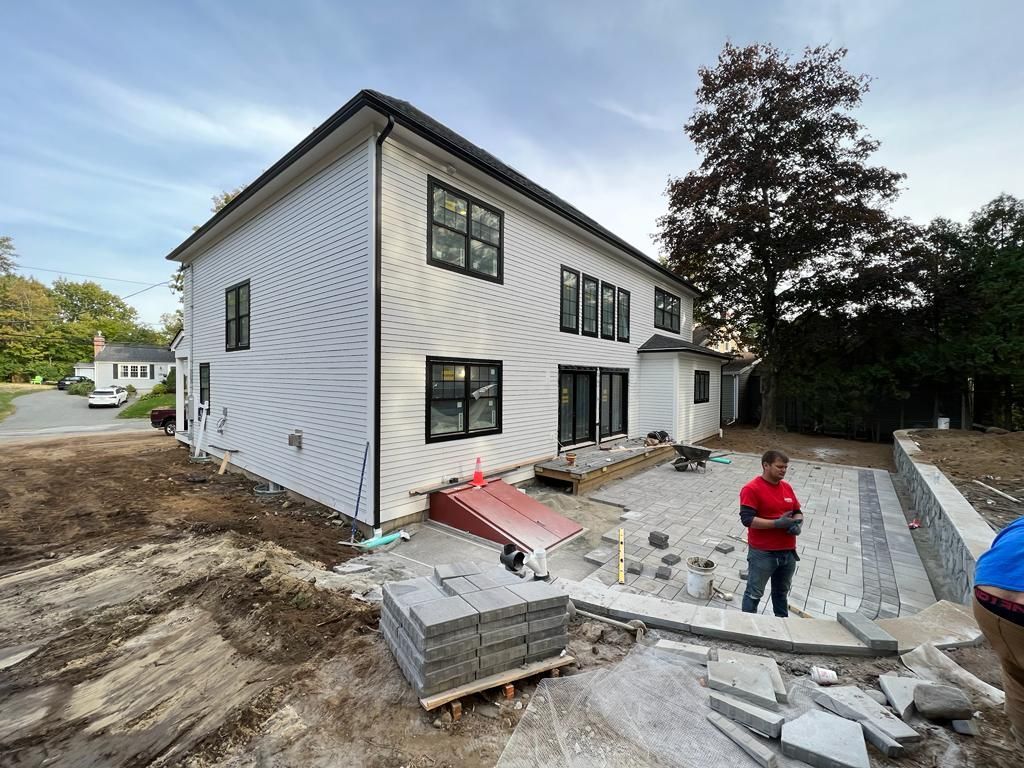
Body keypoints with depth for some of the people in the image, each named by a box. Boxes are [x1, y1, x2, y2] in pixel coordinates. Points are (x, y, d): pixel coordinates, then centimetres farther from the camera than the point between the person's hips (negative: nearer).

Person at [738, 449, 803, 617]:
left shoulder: (787, 487, 6)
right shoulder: (752, 489, -18)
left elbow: (798, 512, 14)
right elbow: (747, 519, -23)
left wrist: (797, 523, -8)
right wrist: (777, 523, -27)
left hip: (788, 552, 7)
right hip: (762, 553, -7)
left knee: (782, 591, 26)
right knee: (754, 593, 7)